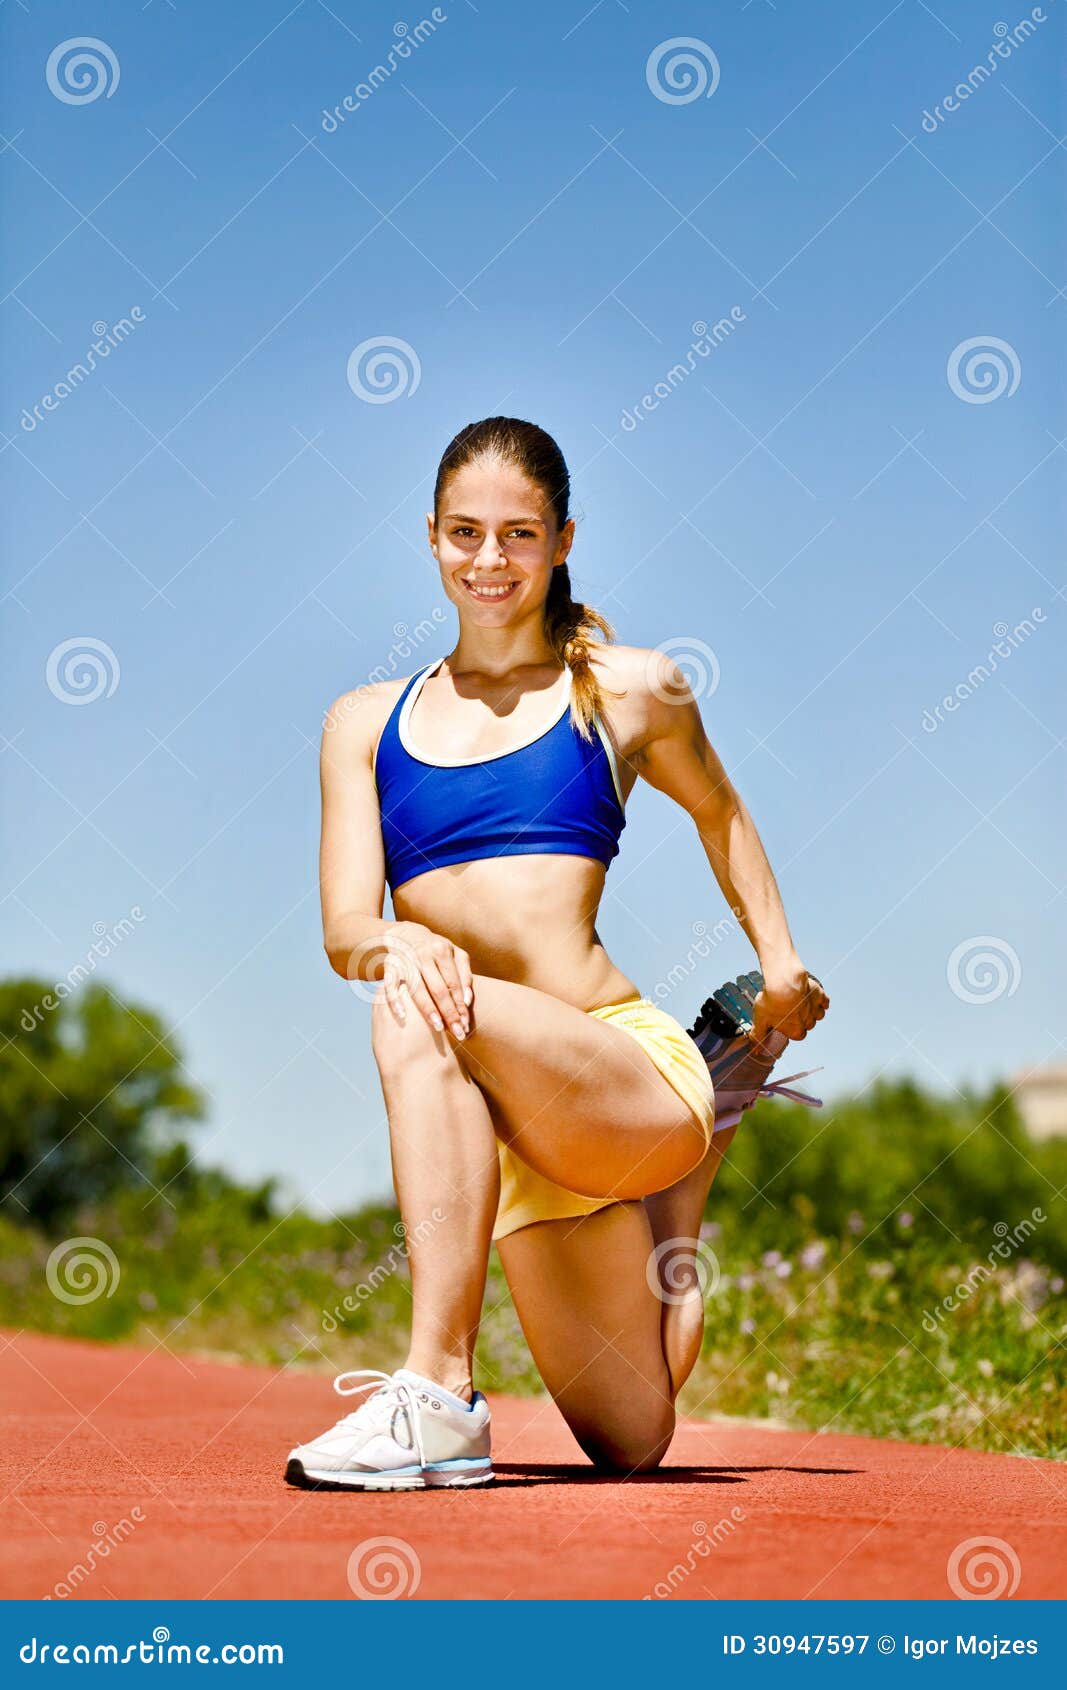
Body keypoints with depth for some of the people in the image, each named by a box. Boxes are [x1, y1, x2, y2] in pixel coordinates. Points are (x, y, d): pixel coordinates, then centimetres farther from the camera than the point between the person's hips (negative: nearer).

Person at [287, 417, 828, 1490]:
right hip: (499, 1120, 4)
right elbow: (344, 930, 0)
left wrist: (780, 960, 23)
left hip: (635, 1070, -4)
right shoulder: (365, 723, 11)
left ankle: (439, 1389, -35)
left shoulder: (627, 692, 7)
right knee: (632, 1443, 16)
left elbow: (717, 809, 27)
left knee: (415, 1016, -35)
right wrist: (398, 943, -23)